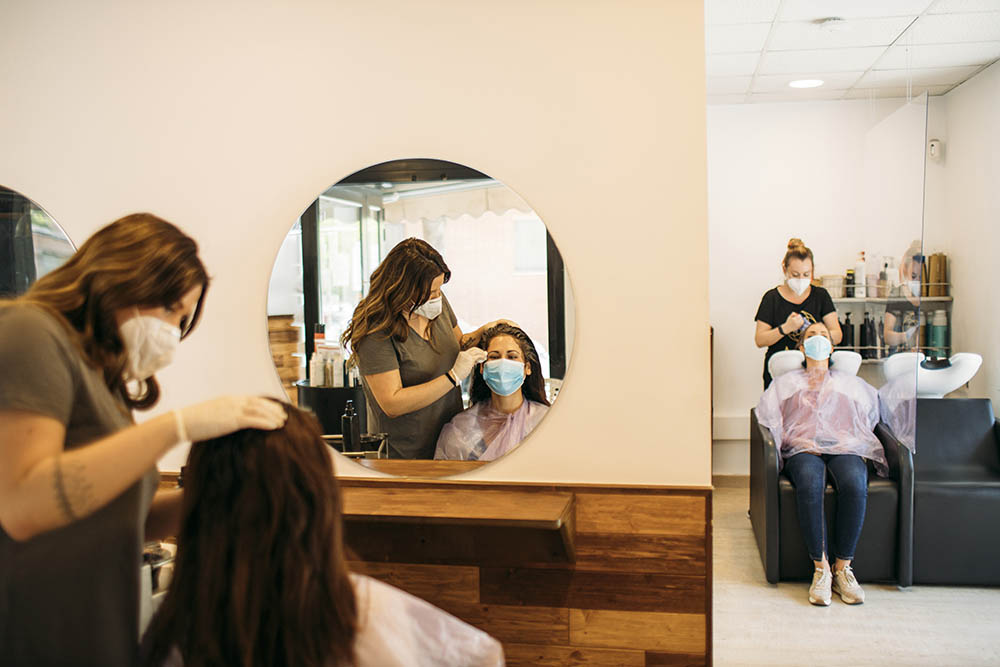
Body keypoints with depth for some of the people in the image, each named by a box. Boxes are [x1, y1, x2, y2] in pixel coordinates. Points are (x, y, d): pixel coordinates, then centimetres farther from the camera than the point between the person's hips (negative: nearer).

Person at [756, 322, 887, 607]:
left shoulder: (850, 382, 30)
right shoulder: (786, 382, 25)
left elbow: (872, 413, 22)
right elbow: (767, 417, 11)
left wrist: (846, 441, 6)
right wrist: (797, 443, -5)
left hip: (846, 449, 1)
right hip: (803, 450, -1)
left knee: (855, 485, -36)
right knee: (809, 484, -38)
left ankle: (843, 567, -26)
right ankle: (821, 568, -31)